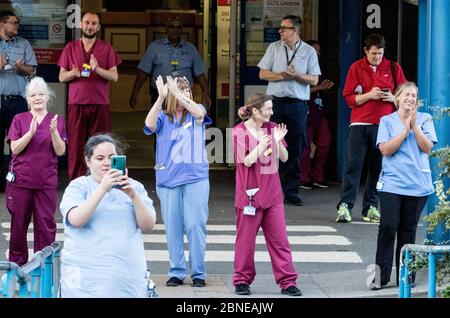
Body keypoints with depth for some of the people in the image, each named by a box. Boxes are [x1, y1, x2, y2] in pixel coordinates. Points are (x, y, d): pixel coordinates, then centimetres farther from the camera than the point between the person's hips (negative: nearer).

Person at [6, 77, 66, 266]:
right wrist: (31, 132, -19)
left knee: (46, 223, 0)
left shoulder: (57, 121, 4)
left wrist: (54, 132, -18)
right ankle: (17, 262, 18)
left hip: (46, 181, 0)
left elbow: (60, 151, -2)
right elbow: (14, 148, -5)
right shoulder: (19, 119, 2)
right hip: (21, 179, 0)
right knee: (19, 222, 7)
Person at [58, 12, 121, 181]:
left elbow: (114, 76, 0)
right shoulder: (70, 48, 11)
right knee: (75, 146, -2)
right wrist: (73, 73, -13)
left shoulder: (107, 49, 7)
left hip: (100, 105, -1)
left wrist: (97, 69, -18)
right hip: (76, 104, 1)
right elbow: (61, 77, 10)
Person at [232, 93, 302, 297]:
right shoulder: (240, 132, -6)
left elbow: (284, 158, 3)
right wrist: (261, 145, -28)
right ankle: (242, 281, 16)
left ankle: (287, 281, 5)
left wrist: (278, 141, -15)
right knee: (246, 239, 5)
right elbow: (247, 161, -14)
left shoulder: (272, 128, 5)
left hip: (272, 194, 4)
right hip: (250, 194, -4)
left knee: (280, 239, 3)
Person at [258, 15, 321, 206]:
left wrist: (296, 75, -14)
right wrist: (282, 75, -10)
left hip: (298, 104, -1)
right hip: (275, 102, 1)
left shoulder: (309, 51, 5)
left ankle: (290, 191, 6)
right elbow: (263, 74, 5)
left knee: (295, 149, 0)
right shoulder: (274, 48, 9)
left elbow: (314, 80, 2)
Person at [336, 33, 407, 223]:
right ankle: (345, 206, -6)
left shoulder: (393, 68, 10)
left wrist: (392, 98, -8)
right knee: (353, 164, -6)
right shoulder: (357, 68, 6)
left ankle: (371, 208, 7)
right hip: (360, 123, -1)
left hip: (383, 125, 1)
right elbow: (348, 97, 2)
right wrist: (369, 95, -13)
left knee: (377, 167, 1)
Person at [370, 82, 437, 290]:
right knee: (388, 227, -9)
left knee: (408, 230, 6)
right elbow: (386, 149, -8)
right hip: (392, 183, -2)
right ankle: (381, 276, -5)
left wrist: (414, 126, -11)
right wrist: (405, 128, -10)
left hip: (417, 184, 2)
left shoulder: (425, 119, 7)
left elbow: (427, 148, -2)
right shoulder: (387, 121, 4)